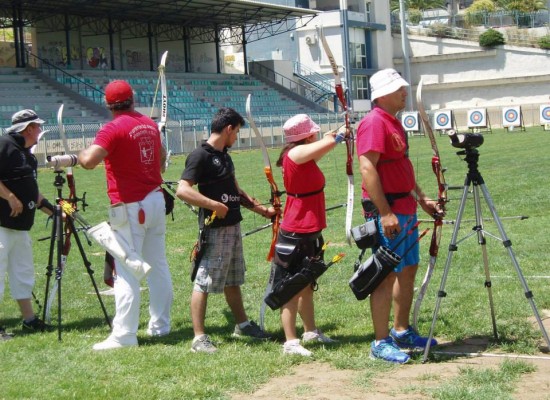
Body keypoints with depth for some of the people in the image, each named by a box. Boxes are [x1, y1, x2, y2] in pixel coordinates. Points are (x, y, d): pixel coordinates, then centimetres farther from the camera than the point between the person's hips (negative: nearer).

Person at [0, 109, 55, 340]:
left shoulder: (27, 153, 17)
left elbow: (32, 192, 22)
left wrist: (54, 211, 18)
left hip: (21, 224, 10)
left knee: (23, 273, 15)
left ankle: (29, 320, 24)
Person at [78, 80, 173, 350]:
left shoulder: (114, 129, -14)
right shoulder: (150, 124, 9)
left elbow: (89, 161, -25)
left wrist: (81, 153, -5)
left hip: (130, 207, -7)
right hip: (156, 200, 7)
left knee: (126, 272, -6)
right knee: (158, 265, 14)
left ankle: (124, 335, -5)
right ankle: (160, 325, 23)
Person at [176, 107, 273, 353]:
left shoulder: (224, 156, 15)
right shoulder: (201, 155, -14)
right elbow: (182, 190, -24)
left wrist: (261, 209, 23)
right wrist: (215, 205, -25)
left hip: (233, 225, 9)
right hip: (214, 229, -9)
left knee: (233, 280, 20)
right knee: (204, 282, -5)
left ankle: (242, 325, 32)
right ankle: (199, 338, -2)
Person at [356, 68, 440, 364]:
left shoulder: (394, 123, 17)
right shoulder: (374, 122, -14)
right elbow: (367, 168, -22)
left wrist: (421, 199, 21)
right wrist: (385, 212, -25)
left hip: (405, 210, 10)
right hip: (387, 212, -10)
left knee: (408, 270, 15)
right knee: (387, 275, -6)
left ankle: (401, 332, 26)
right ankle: (381, 343, 1)